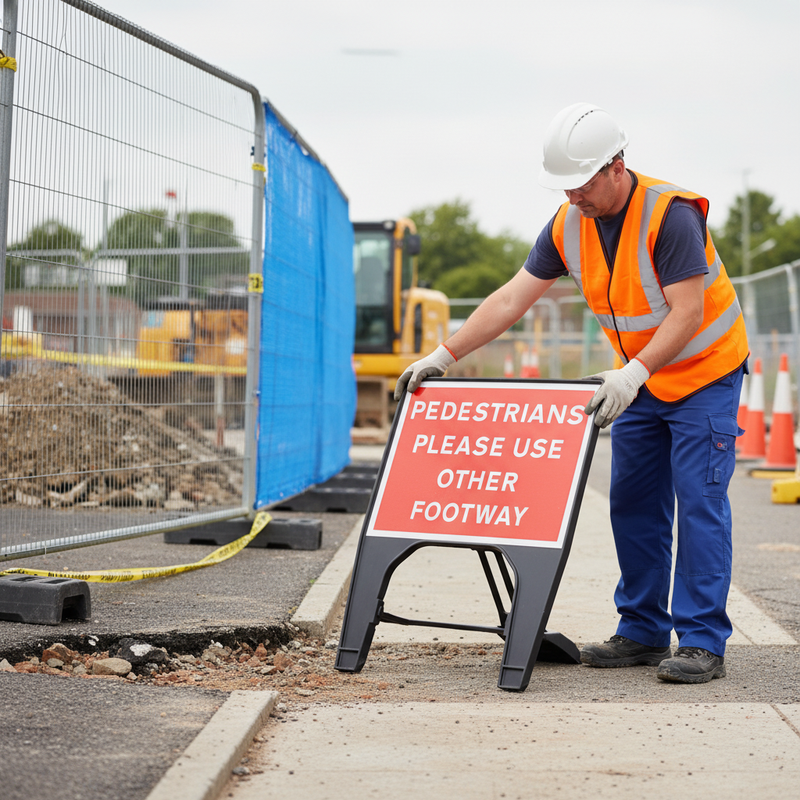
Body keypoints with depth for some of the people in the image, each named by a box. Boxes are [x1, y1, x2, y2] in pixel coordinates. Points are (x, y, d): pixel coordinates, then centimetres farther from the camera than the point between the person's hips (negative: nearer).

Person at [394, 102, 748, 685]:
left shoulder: (671, 214, -26)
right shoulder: (569, 225, -5)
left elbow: (688, 313, -30)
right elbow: (511, 299, -4)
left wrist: (634, 372, -42)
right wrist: (444, 355, -10)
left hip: (704, 373, -7)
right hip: (641, 380, 7)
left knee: (699, 503, -10)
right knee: (633, 504, 7)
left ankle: (703, 644, -7)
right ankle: (644, 633, 15)